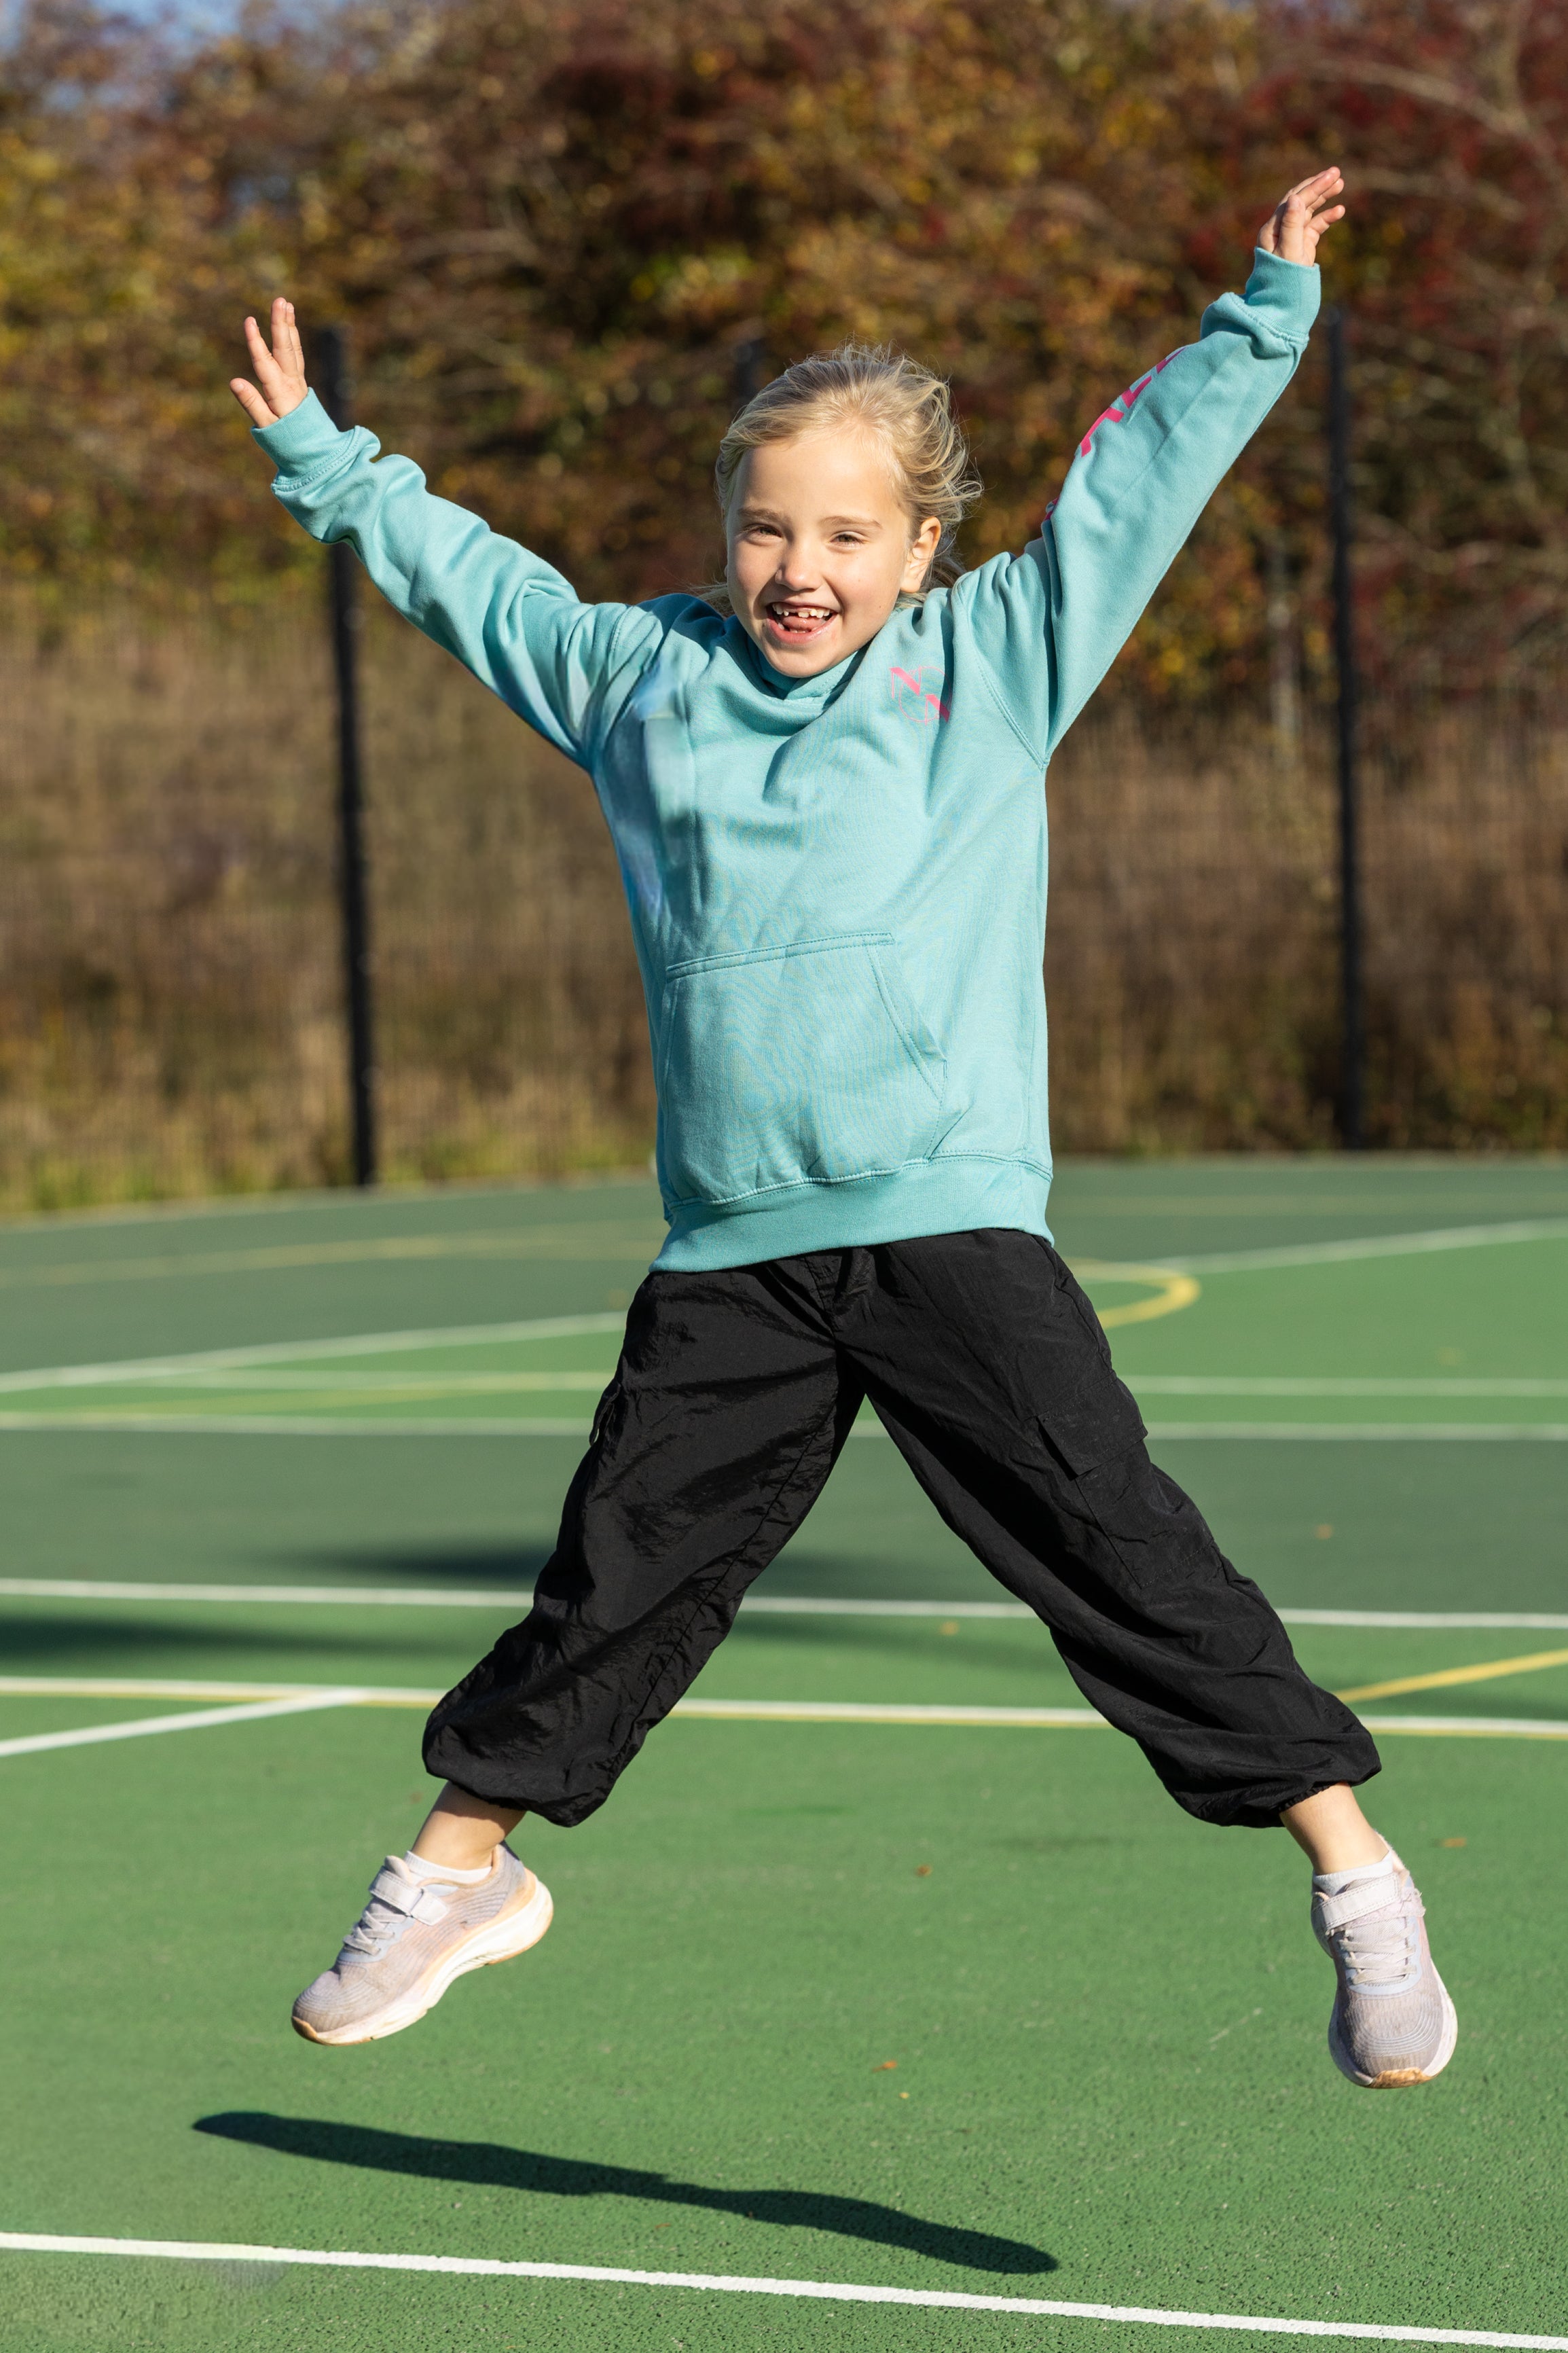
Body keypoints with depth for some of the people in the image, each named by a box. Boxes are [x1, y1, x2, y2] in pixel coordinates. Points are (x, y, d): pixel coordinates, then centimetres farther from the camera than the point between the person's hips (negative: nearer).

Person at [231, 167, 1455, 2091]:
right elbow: (466, 575, 29)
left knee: (1115, 1550, -11)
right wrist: (319, 457, 39)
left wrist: (1266, 309, 13)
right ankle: (457, 1866, 26)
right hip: (729, 1262, 3)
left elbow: (1138, 479, 13)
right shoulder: (641, 675, 14)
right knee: (616, 1577, 7)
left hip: (953, 1225, -3)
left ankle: (1353, 1875, -8)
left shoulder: (995, 658, 8)